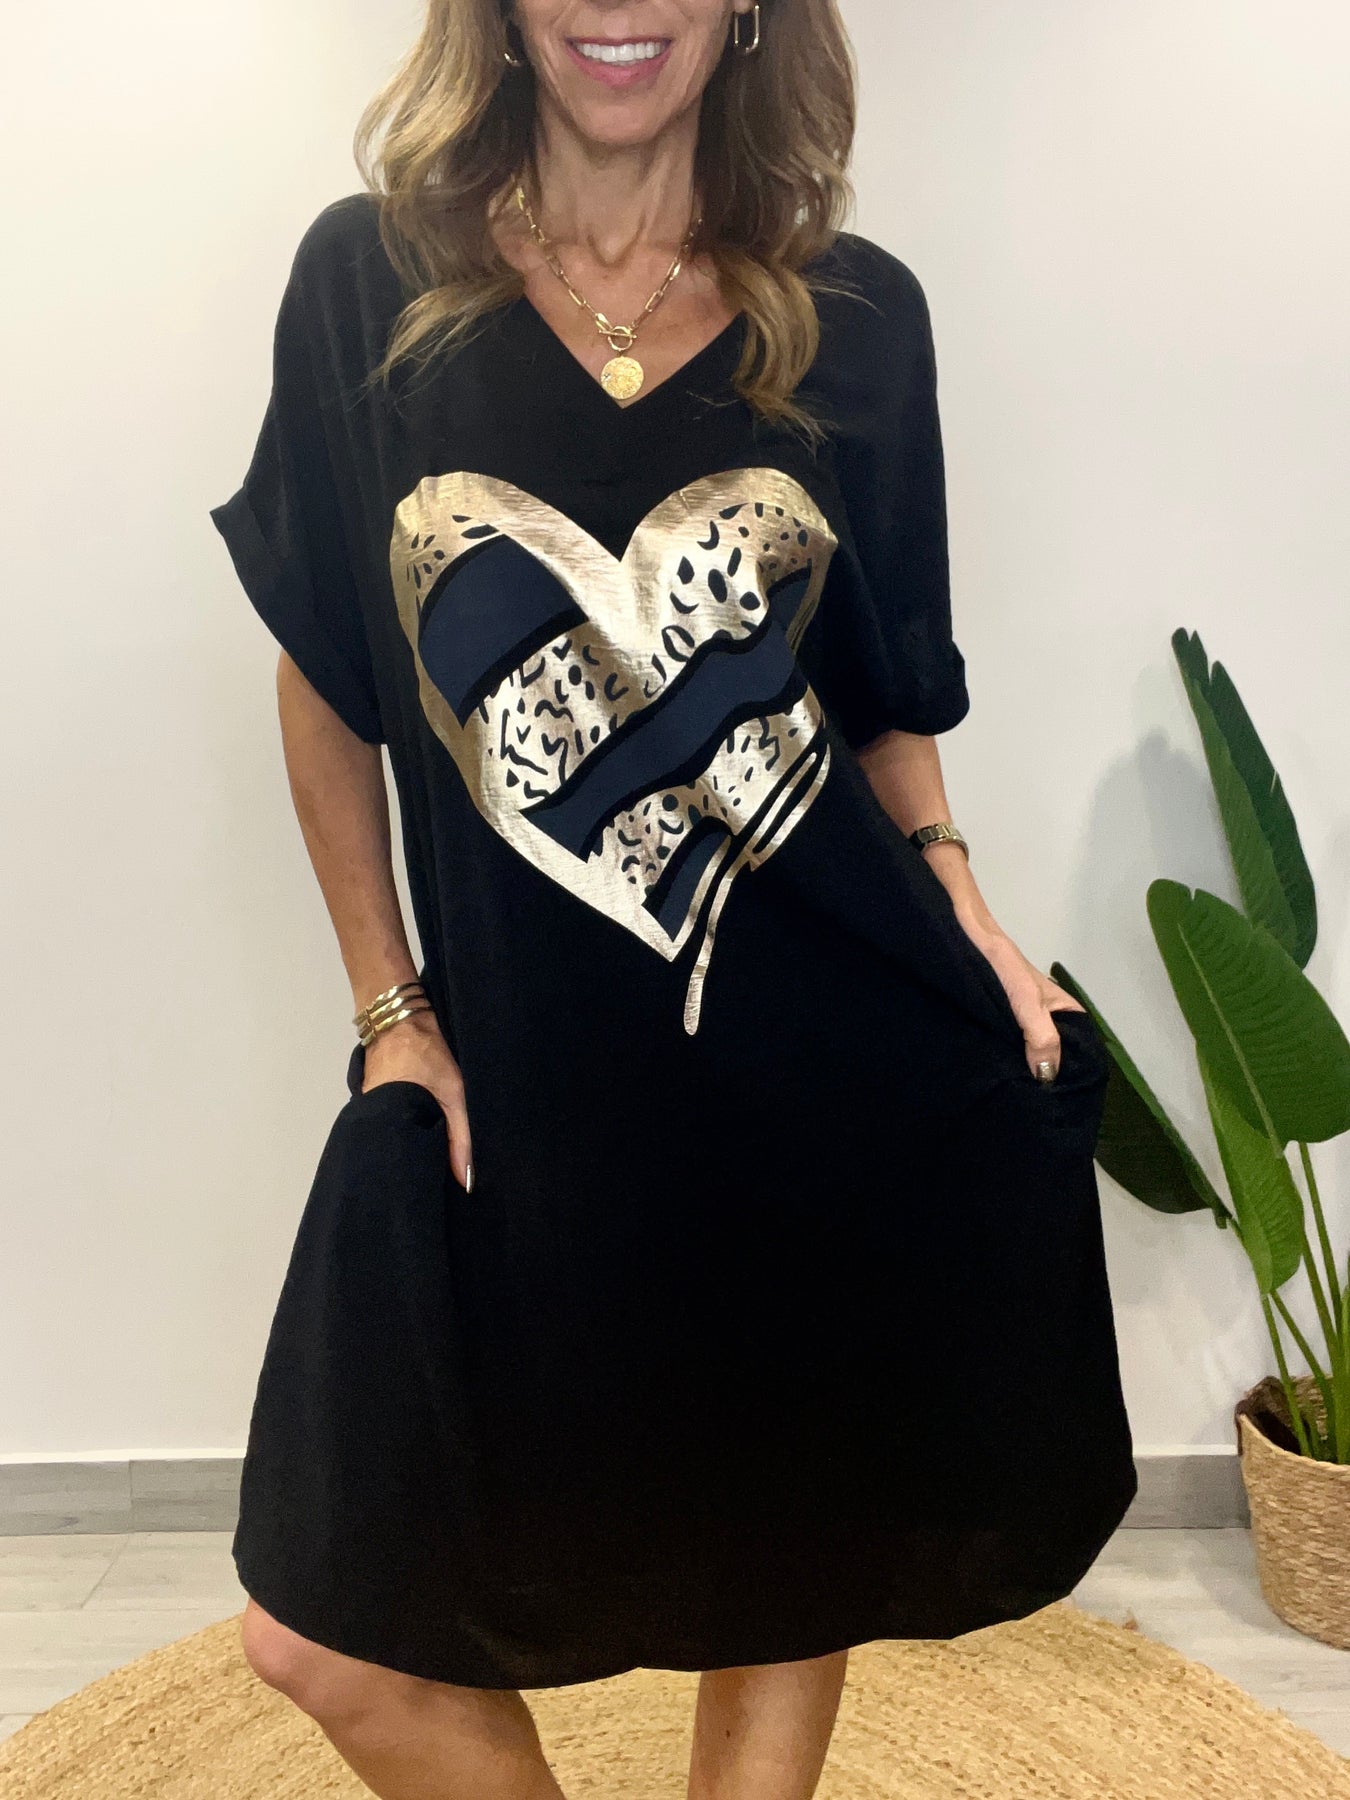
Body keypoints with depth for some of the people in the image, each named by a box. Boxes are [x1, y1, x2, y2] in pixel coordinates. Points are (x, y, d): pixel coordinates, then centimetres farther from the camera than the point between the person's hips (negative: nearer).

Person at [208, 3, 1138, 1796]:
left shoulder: (858, 314, 3)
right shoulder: (369, 281, 0)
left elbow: (892, 694, 11)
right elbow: (324, 683, 4)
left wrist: (953, 897, -6)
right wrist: (390, 1010, 1)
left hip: (841, 1075, 1)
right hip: (523, 1083, 0)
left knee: (790, 1577, 16)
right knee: (328, 1636, 6)